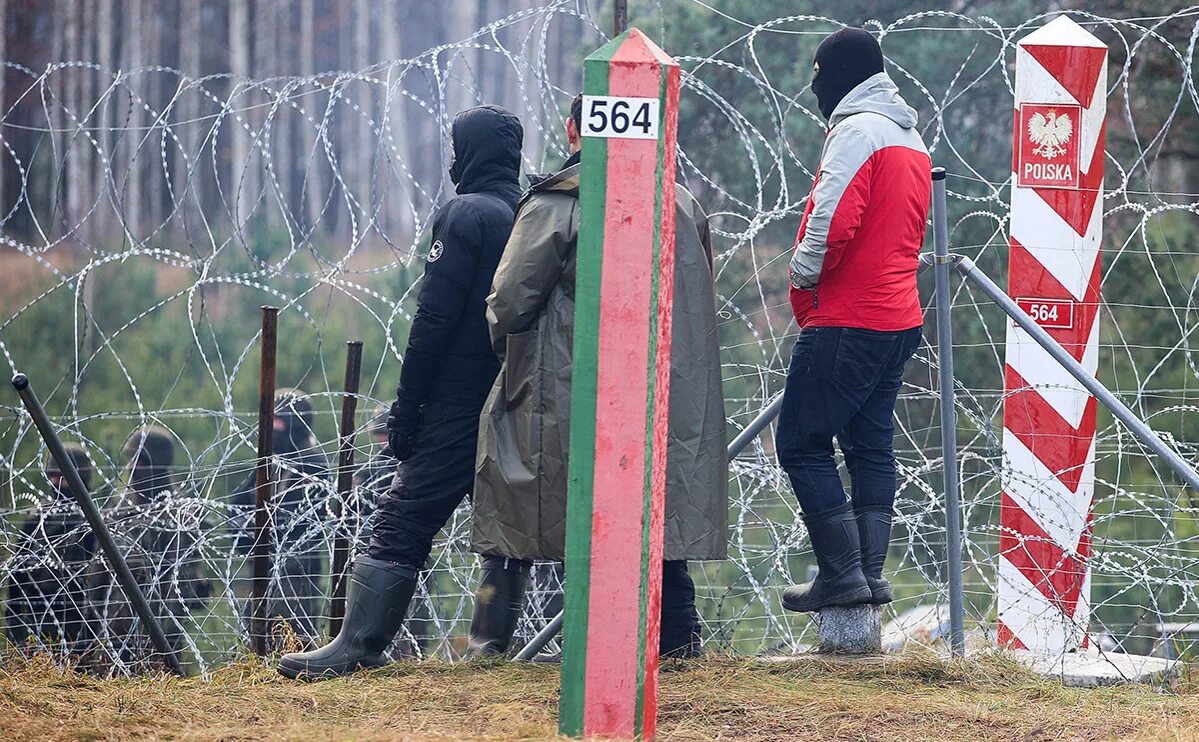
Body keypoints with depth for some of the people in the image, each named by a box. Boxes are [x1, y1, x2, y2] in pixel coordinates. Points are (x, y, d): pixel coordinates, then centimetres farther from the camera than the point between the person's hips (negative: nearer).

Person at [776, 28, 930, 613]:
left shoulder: (857, 131, -12)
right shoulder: (911, 138, 18)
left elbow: (834, 219, -23)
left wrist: (804, 277, -6)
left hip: (846, 320, -10)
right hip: (899, 317, 10)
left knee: (801, 445, -6)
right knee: (871, 448, 11)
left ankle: (842, 571, -10)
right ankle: (871, 572, 8)